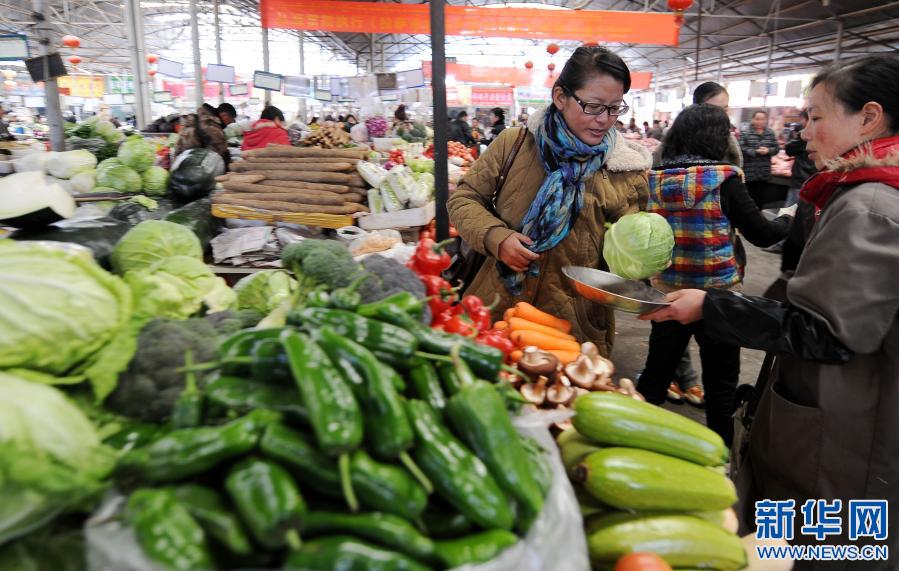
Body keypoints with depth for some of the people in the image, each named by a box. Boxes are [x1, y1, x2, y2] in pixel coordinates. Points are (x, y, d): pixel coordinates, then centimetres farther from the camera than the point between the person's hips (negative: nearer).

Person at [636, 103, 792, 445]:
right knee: (720, 379, 14)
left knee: (657, 369, 15)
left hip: (667, 289, 4)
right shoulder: (722, 180, -14)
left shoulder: (657, 178, -3)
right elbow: (762, 234, -8)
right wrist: (791, 218, 9)